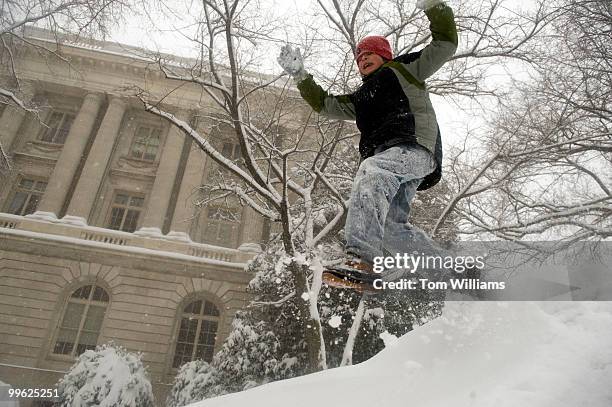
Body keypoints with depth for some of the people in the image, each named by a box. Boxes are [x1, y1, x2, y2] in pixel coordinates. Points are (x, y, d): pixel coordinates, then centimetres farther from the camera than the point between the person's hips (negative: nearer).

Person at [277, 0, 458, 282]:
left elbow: (445, 45, 14)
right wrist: (300, 75, 30)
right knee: (391, 227, -7)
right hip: (383, 160, 7)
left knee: (370, 171, -36)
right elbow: (324, 104, 36)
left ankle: (361, 259, -50)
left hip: (415, 147, -7)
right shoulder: (360, 99, 35)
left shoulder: (404, 68, 21)